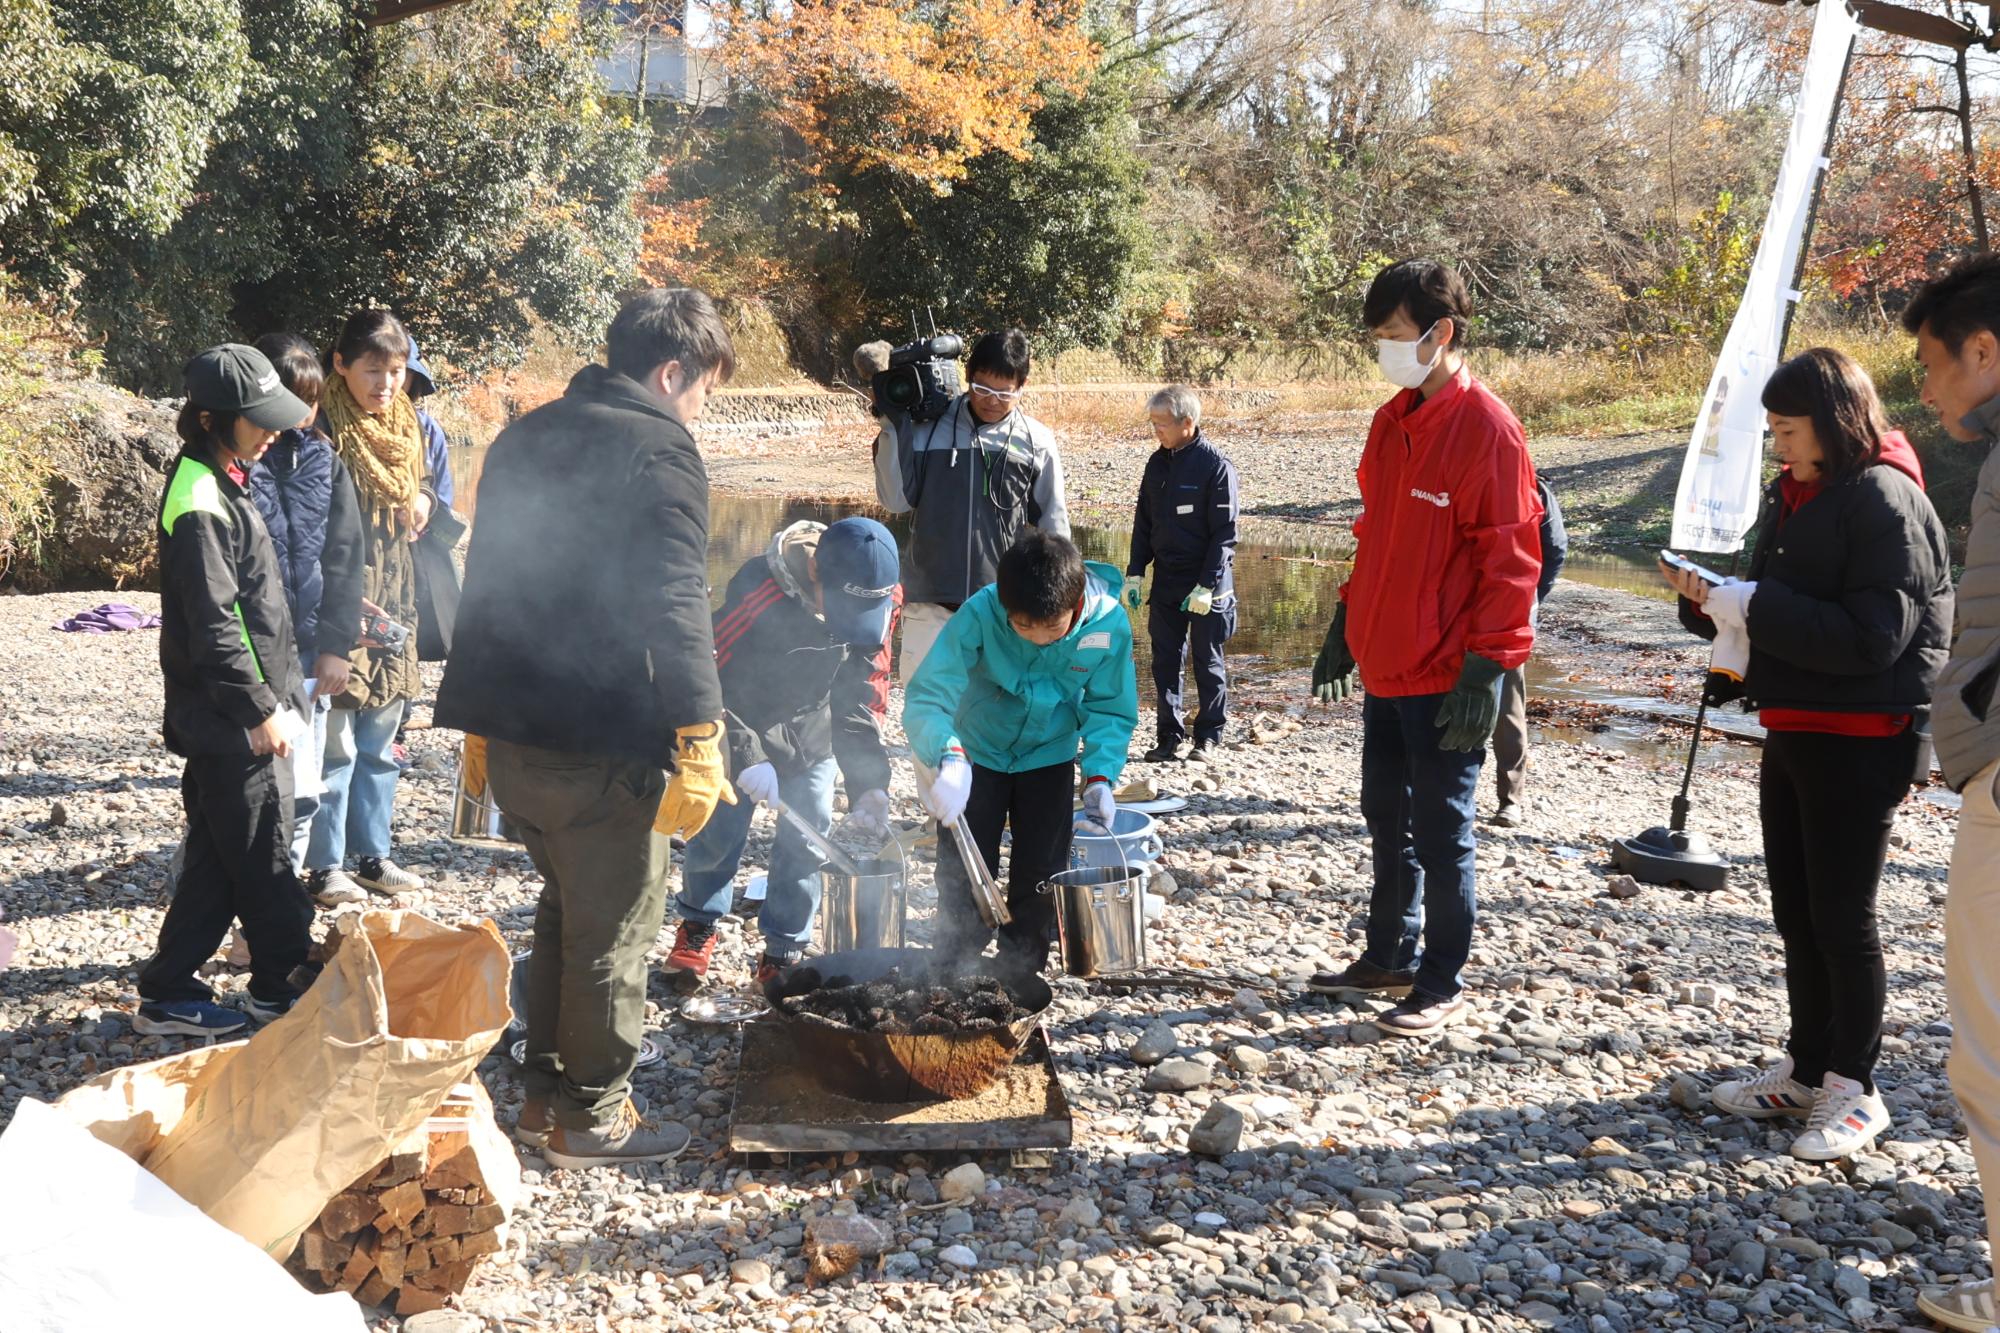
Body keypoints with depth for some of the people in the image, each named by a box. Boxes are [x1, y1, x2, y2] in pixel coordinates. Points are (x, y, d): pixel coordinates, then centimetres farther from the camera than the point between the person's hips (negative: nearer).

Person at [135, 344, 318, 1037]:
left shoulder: (221, 479, 12)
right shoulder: (200, 501, -19)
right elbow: (213, 625, -21)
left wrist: (279, 695, 20)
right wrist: (262, 709, -17)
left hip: (242, 714, 10)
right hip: (233, 719, -10)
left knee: (222, 854, 14)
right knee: (262, 856, 3)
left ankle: (168, 991, 21)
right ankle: (284, 982, 17)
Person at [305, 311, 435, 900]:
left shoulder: (406, 426, 10)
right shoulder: (325, 430, -13)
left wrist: (424, 498, 0)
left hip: (393, 604, 7)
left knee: (380, 741, 15)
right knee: (336, 745, -2)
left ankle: (372, 853, 25)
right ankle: (325, 865, 9)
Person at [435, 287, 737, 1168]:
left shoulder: (525, 438, 16)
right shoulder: (658, 450, -11)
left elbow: (489, 578, 21)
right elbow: (674, 607, -22)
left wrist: (488, 722, 27)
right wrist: (698, 742, -24)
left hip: (508, 727, 8)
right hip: (599, 741, -8)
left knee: (565, 905, 22)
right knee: (614, 930, 6)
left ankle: (544, 1093, 30)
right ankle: (590, 1118, 16)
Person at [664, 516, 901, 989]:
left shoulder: (875, 606, -19)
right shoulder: (757, 596, -36)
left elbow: (859, 701, -8)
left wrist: (869, 781, -17)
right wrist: (745, 755, -36)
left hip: (810, 735, 3)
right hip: (737, 728, -3)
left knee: (806, 842, 1)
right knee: (718, 834, 2)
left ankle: (784, 953, 17)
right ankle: (698, 925, 30)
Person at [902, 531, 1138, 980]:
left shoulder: (1109, 626, -26)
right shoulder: (981, 612, -34)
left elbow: (1111, 711, -10)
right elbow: (926, 695, -38)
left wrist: (1100, 775, -24)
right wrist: (948, 757, -56)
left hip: (1048, 757, 2)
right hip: (977, 753, -1)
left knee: (1040, 875, 5)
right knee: (962, 874, 3)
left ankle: (1020, 974, 23)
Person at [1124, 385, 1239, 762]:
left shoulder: (1216, 467, -12)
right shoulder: (1158, 463, 7)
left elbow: (1224, 533, -13)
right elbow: (1144, 522, 14)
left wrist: (1207, 586, -18)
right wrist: (1134, 573, 7)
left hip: (1207, 584, -5)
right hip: (1165, 581, 6)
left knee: (1207, 661, 6)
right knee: (1165, 661, 6)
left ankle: (1208, 735, 17)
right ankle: (1169, 736, 13)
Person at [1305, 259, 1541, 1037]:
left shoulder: (1485, 427, -14)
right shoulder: (1392, 422, 11)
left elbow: (1511, 559, -16)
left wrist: (1486, 665, -19)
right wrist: (1347, 624, 18)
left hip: (1445, 675, -8)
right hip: (1386, 665, 8)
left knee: (1440, 830, 2)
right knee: (1386, 815, 17)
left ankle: (1443, 986, 15)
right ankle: (1388, 958, 31)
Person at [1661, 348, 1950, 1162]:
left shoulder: (1886, 500, -15)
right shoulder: (1793, 494, 10)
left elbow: (1873, 638, -23)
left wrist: (1752, 607, -23)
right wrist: (1709, 599, -4)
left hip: (1860, 742, -8)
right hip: (1791, 730, 8)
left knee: (1841, 918, 1)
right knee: (1796, 913, 14)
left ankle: (1854, 1089, 15)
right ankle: (1807, 1071, 27)